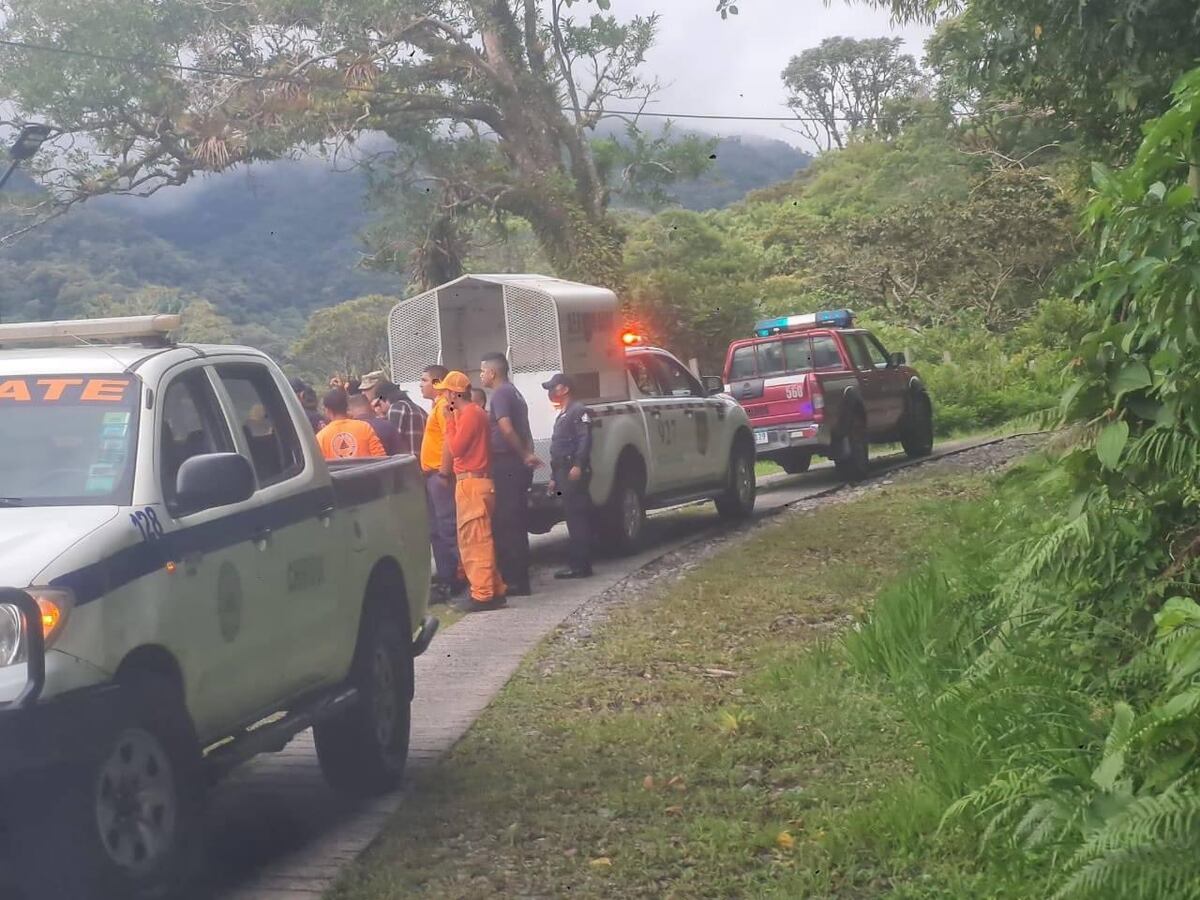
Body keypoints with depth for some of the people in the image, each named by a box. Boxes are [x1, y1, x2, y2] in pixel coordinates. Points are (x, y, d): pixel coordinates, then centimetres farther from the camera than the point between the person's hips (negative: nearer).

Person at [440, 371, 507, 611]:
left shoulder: (469, 414, -14)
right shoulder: (474, 412, 17)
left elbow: (455, 448, -14)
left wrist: (449, 420, -8)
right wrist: (453, 418, 11)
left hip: (471, 483, -10)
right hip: (477, 481, 10)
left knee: (475, 540, -9)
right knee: (479, 539, 14)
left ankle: (483, 594, -9)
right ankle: (494, 589, 17)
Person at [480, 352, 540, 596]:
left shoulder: (500, 394, -12)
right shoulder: (514, 393, 20)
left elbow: (506, 429, -23)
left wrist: (524, 456, -15)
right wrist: (527, 455, 14)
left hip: (506, 465, -10)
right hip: (518, 465, 10)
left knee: (507, 523, -7)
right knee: (516, 523, 13)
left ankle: (515, 581, -6)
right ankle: (519, 578, 17)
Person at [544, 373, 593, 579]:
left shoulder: (578, 411, -4)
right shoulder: (562, 415, 26)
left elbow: (584, 440, -17)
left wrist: (578, 465, -27)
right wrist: (554, 477, 24)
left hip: (574, 472, -10)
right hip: (563, 473, 10)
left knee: (578, 518, -11)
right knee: (573, 519, 9)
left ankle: (581, 565, -14)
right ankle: (577, 564, 11)